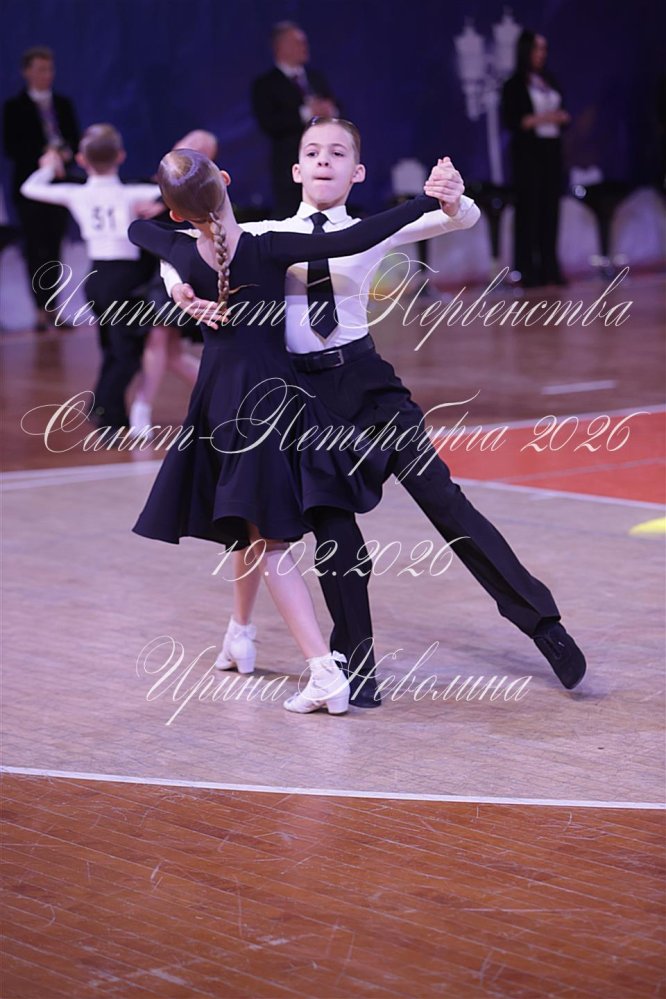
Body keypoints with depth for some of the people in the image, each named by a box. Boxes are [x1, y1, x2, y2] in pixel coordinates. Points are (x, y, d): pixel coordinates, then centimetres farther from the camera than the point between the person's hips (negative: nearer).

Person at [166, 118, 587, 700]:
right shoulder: (266, 236, 4)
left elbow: (461, 220, -9)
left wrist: (453, 200, -33)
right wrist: (181, 289, -14)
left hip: (366, 381, -1)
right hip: (300, 389, 1)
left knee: (438, 493, -7)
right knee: (332, 525, 2)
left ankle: (542, 623, 1)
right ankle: (355, 661, 18)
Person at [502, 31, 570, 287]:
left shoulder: (549, 81, 16)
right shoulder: (515, 85, -2)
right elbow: (511, 121, -9)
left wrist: (562, 118, -3)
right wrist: (540, 119, -17)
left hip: (551, 150, 5)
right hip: (528, 152, -5)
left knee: (550, 208, 2)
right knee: (528, 208, -6)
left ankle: (549, 268, 4)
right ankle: (526, 269, -5)